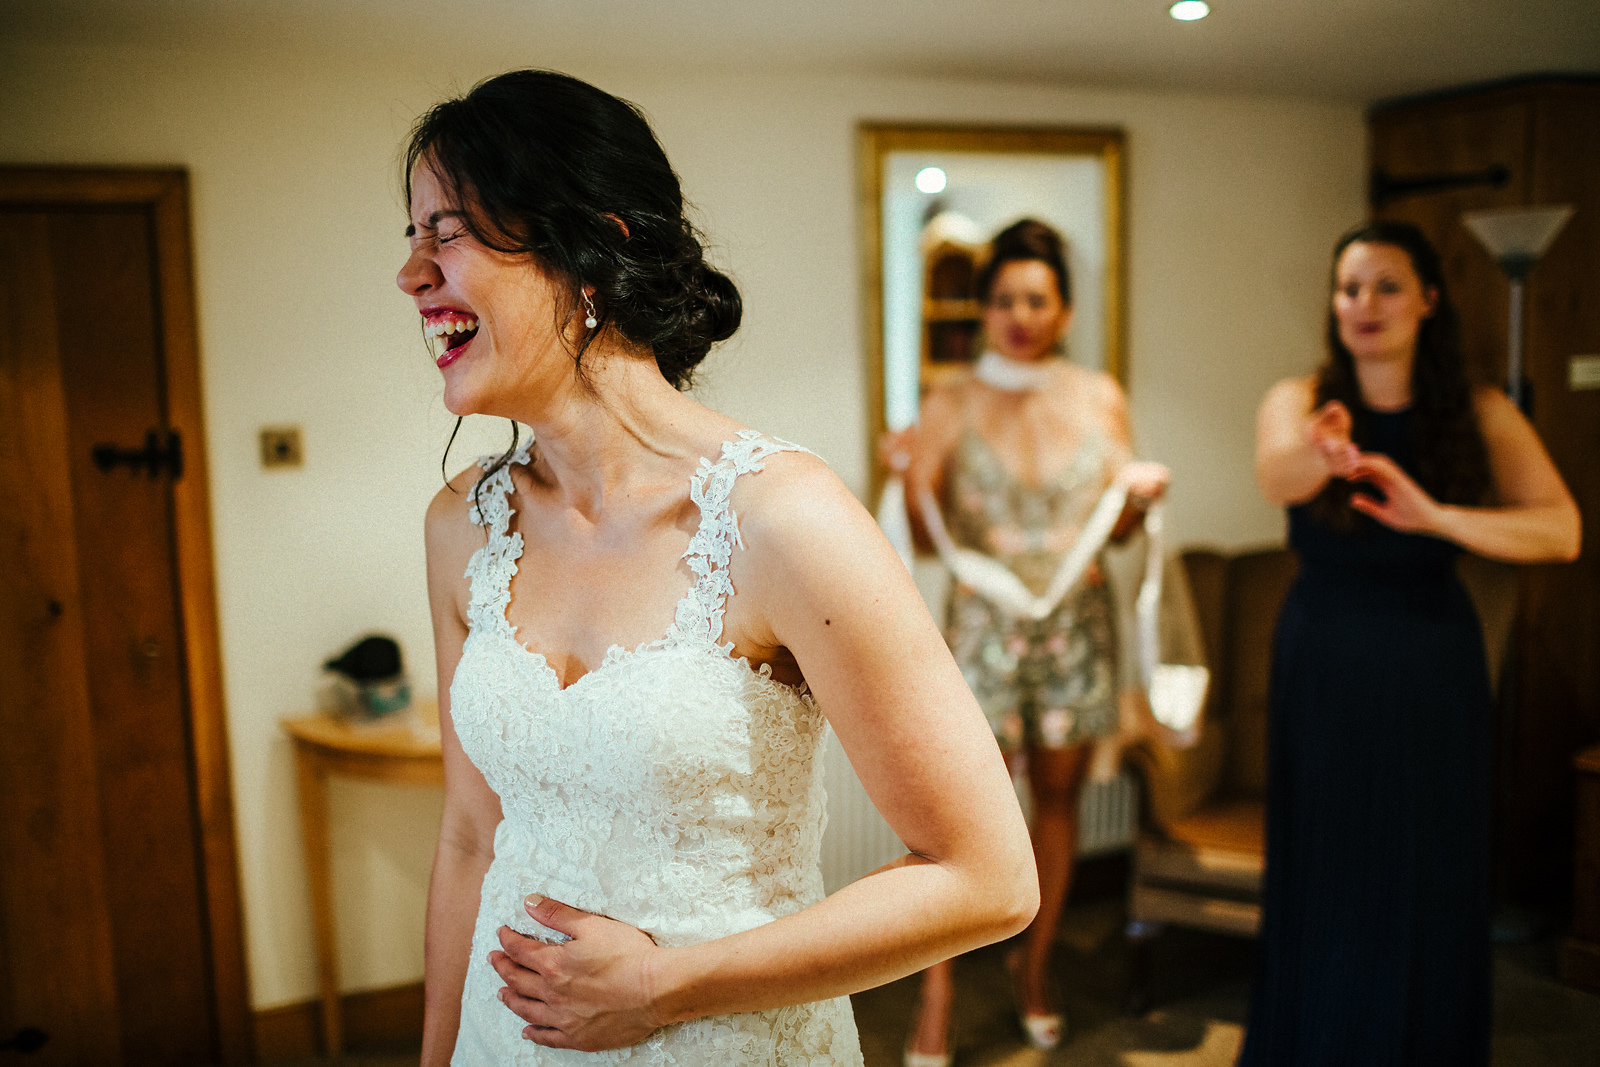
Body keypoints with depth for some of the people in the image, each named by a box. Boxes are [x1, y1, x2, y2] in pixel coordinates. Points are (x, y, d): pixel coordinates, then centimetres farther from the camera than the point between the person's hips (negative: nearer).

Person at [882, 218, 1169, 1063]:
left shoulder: (1100, 398, 6)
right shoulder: (951, 403, -1)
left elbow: (1116, 529, 11)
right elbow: (928, 536, -2)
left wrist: (1142, 495, -9)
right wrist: (909, 478, -19)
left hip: (1077, 623, 3)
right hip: (983, 624, -2)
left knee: (1059, 796, 10)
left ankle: (1033, 964, 29)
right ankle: (937, 995, 5)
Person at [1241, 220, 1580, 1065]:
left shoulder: (1480, 414, -1)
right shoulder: (1300, 400, -2)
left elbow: (1562, 530, -15)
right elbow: (1273, 472, -27)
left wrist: (1435, 516, -32)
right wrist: (1318, 455, -51)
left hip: (1431, 673, 1)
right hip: (1322, 669, 0)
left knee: (1429, 888, 7)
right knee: (1323, 888, 6)